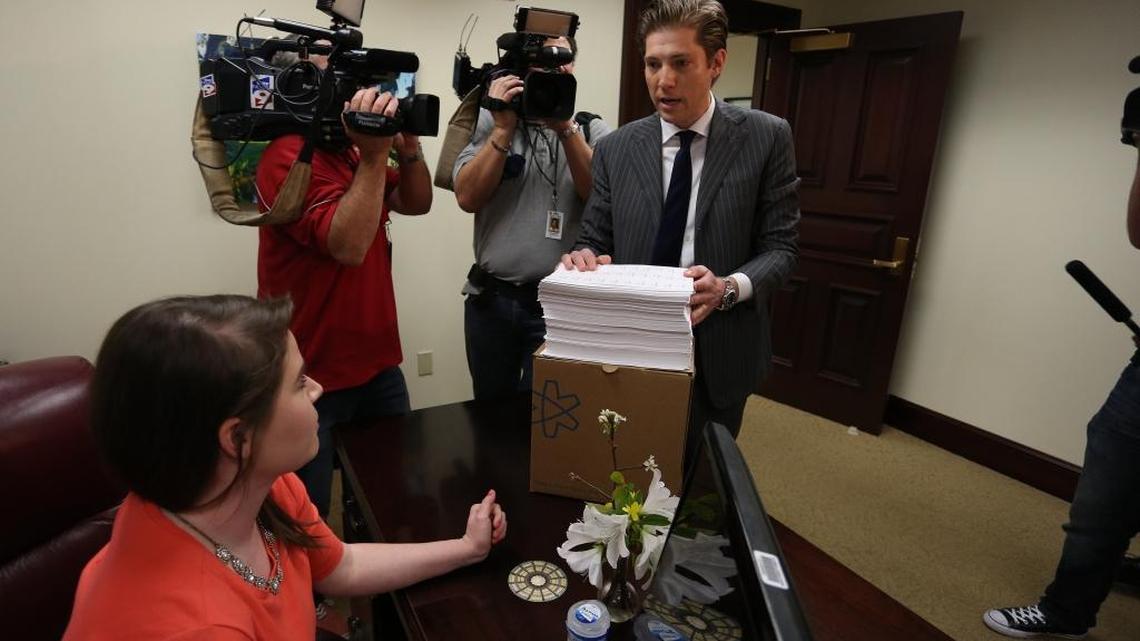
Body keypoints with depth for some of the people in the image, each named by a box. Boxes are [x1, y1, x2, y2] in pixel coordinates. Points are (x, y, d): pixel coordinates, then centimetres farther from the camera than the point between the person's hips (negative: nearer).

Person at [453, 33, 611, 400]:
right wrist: (505, 128, -13)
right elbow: (468, 198, -8)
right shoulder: (489, 122, 3)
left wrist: (566, 129, -17)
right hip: (491, 298, 2)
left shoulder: (593, 131, 3)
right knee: (490, 409, 18)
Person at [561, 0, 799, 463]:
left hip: (718, 355, -1)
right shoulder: (615, 149, 1)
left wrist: (730, 287, -26)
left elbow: (779, 246, -6)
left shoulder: (767, 137, -5)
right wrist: (585, 257, -20)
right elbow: (595, 239, 4)